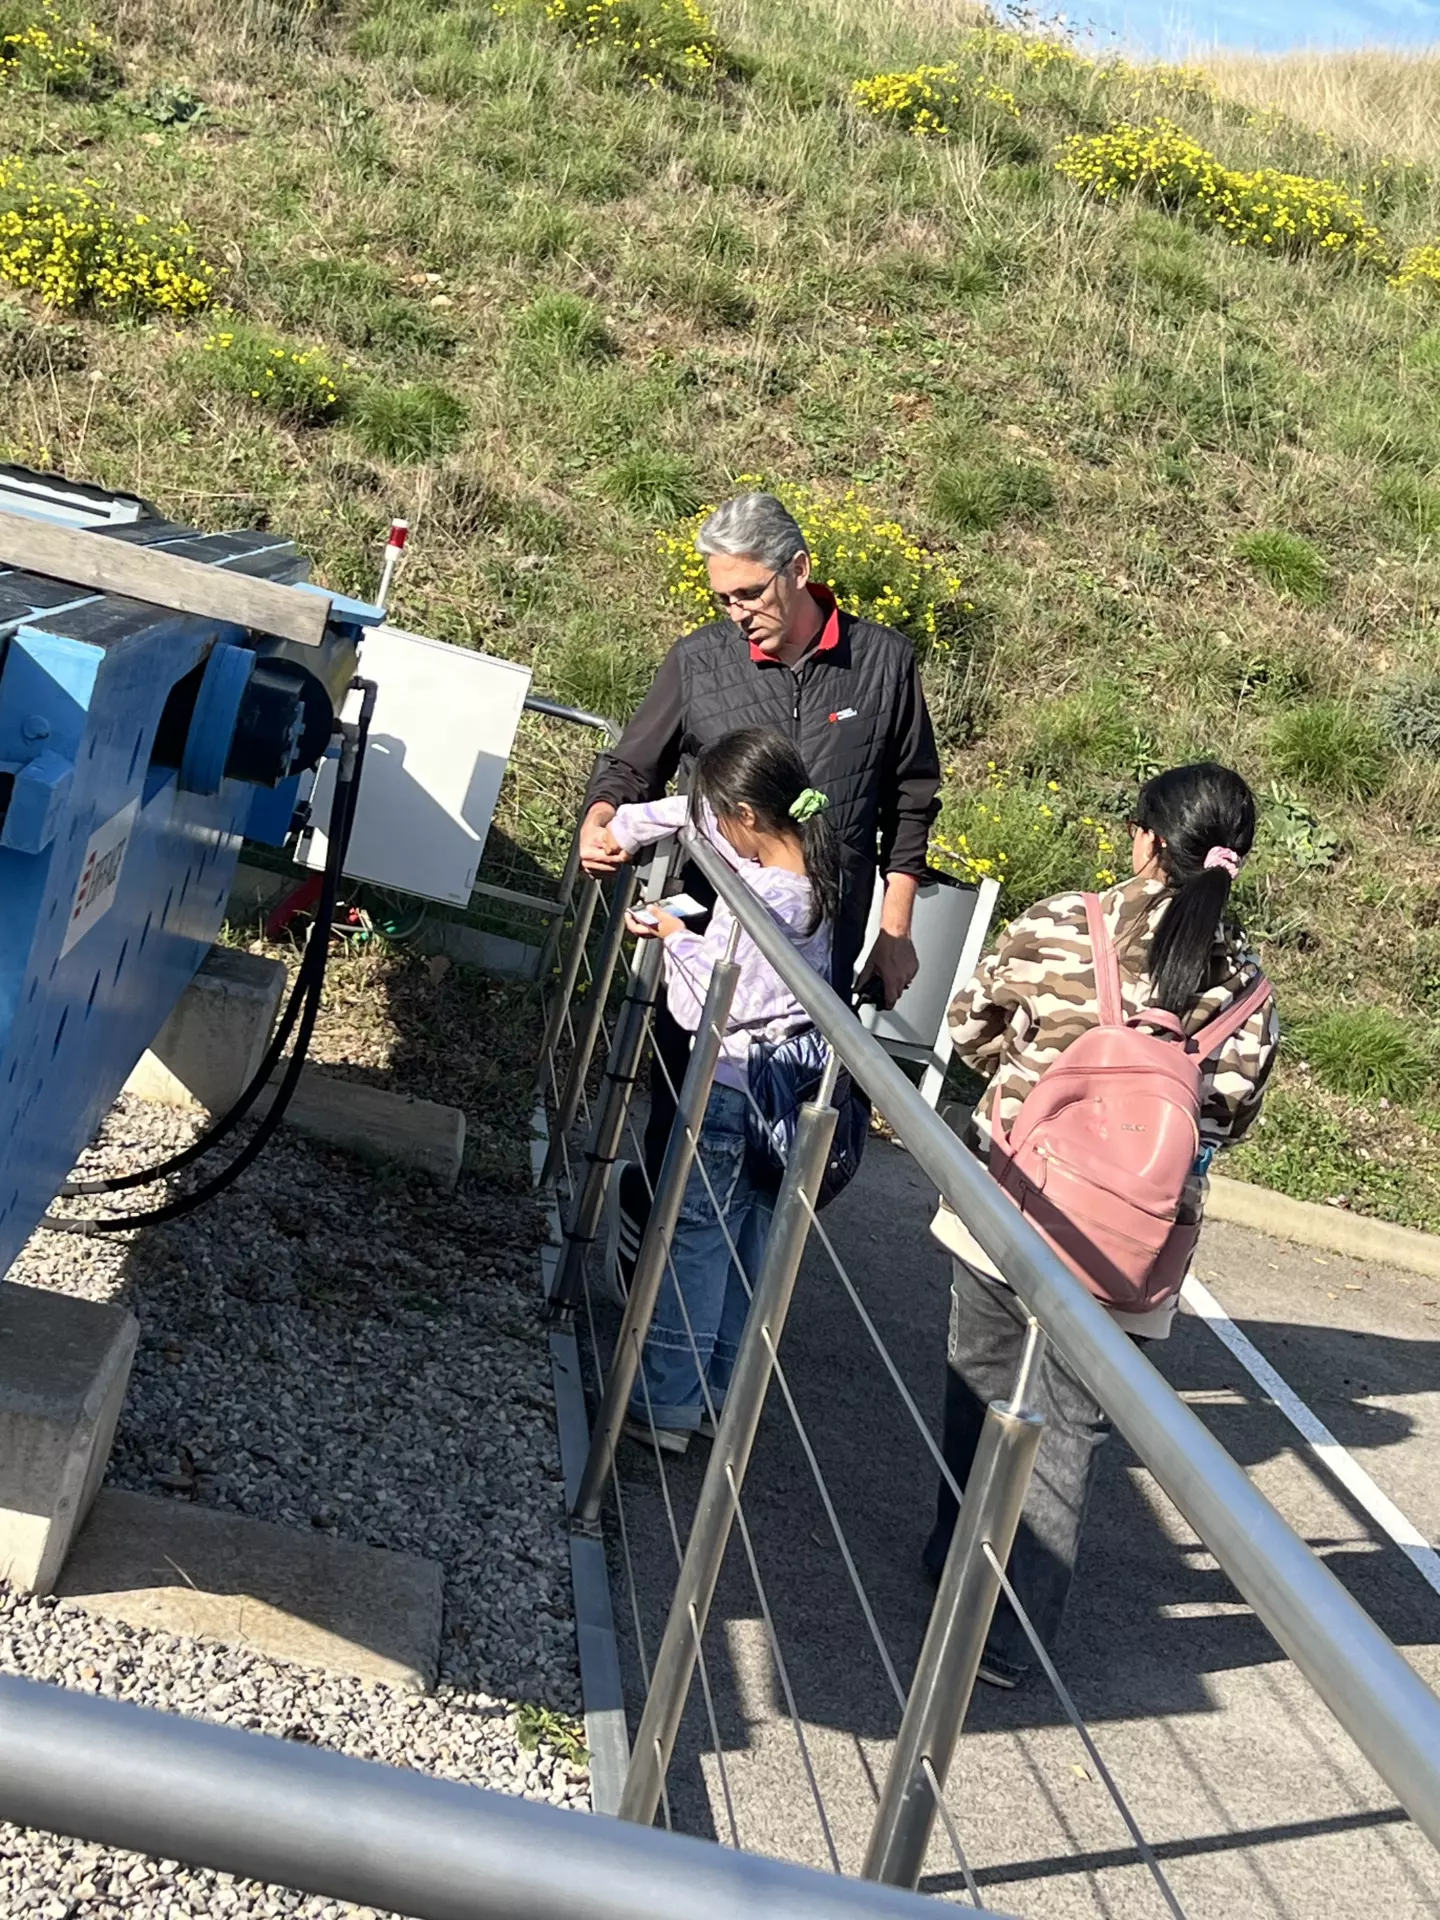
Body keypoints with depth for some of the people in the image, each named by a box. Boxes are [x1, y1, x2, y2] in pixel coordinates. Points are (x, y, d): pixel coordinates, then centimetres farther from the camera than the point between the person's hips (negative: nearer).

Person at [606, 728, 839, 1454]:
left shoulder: (758, 899, -26)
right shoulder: (818, 872, 0)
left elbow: (699, 1008, -17)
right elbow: (693, 811, 14)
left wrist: (675, 938, -2)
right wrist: (622, 823, 12)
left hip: (732, 1093, -9)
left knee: (693, 1243, 1)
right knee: (747, 1245, 16)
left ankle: (664, 1407, 7)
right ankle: (721, 1391, 27)